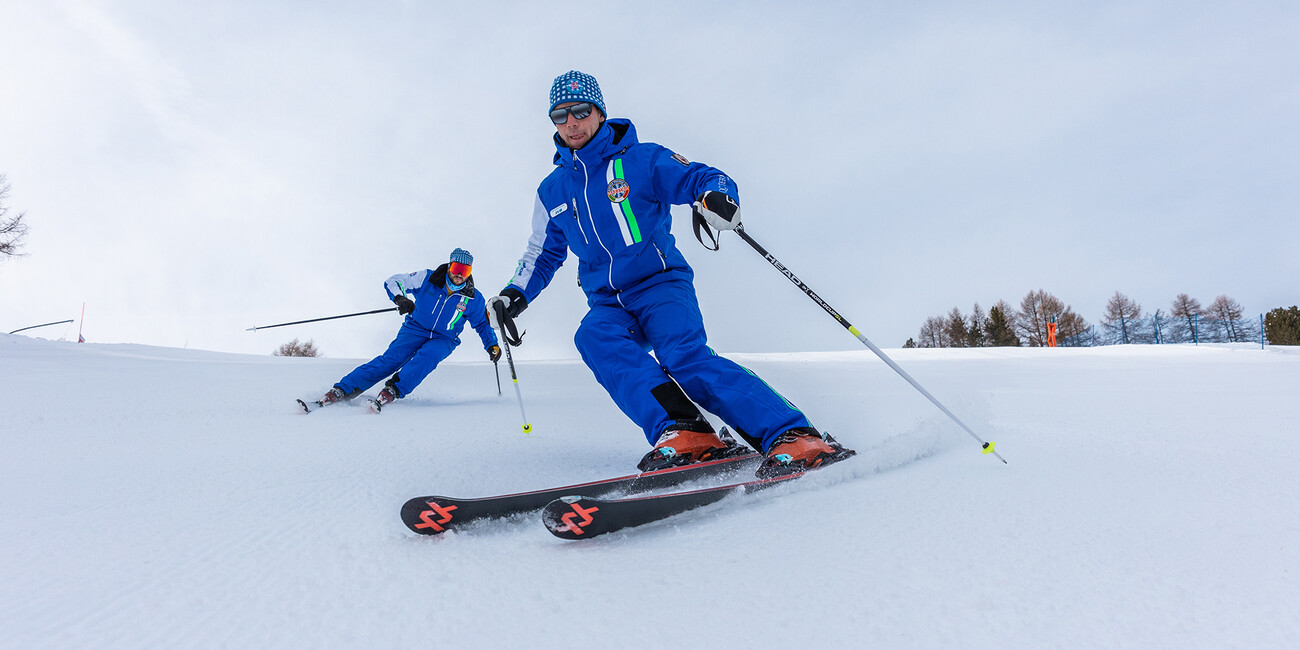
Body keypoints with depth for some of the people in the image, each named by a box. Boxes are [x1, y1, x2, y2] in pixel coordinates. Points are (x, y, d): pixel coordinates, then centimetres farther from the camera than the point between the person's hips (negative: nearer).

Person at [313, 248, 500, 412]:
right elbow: (393, 282, -5)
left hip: (444, 340, 1)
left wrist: (492, 345, -4)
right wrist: (400, 298, -26)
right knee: (391, 358, -21)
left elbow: (482, 323, 10)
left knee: (428, 356, -34)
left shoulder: (473, 298, -5)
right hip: (416, 329, -1)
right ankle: (342, 390, -23)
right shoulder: (427, 279, -8)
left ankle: (393, 391, -38)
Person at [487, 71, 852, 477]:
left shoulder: (641, 159, 2)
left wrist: (716, 196, -30)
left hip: (661, 284, -4)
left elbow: (704, 178, -5)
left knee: (685, 355, -32)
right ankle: (682, 432, -45)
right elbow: (542, 255, 26)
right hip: (609, 304, 4)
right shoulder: (552, 192, 16)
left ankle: (795, 438, -37)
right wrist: (514, 296, 9)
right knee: (593, 337, -32)